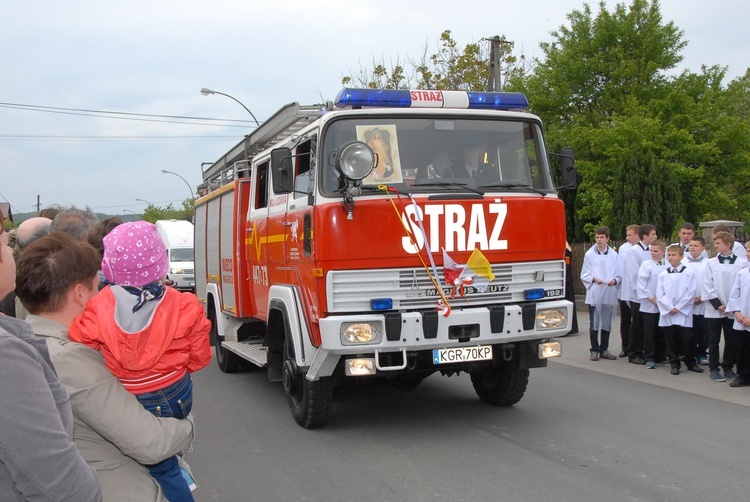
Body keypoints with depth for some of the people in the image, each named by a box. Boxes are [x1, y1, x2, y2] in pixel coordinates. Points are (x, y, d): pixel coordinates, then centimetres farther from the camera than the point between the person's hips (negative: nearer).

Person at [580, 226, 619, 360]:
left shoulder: (614, 255, 4)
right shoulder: (589, 254, 1)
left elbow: (619, 273, 9)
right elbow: (584, 275, 4)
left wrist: (614, 280, -11)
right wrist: (593, 279, -13)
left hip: (609, 293, 2)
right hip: (594, 294, -2)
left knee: (607, 323, 10)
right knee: (594, 324, 0)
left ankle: (604, 349, 22)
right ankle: (594, 350, 9)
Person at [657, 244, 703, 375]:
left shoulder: (689, 273, 0)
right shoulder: (663, 274, 6)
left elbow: (691, 293, -5)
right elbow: (659, 294, 2)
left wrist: (678, 307, -10)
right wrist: (670, 308, -10)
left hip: (683, 312, -2)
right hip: (667, 313, 2)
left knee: (686, 339, 0)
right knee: (670, 339, 5)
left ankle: (691, 363, 16)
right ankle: (674, 364, 14)